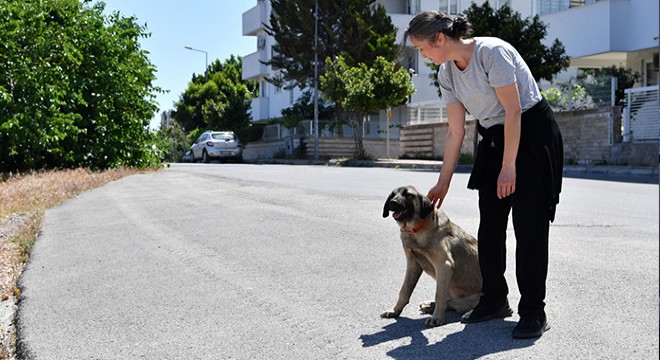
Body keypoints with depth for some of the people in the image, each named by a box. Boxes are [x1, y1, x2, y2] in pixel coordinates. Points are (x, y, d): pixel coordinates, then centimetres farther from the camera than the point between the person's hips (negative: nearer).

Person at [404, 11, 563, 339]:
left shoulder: (491, 52, -22)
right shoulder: (446, 73, 0)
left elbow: (513, 111, -22)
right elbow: (455, 132, 4)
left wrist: (508, 166, -20)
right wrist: (443, 182, 5)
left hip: (532, 131, -7)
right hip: (494, 138, 7)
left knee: (529, 226, -7)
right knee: (490, 225, 6)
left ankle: (533, 313, 2)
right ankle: (494, 301, 19)